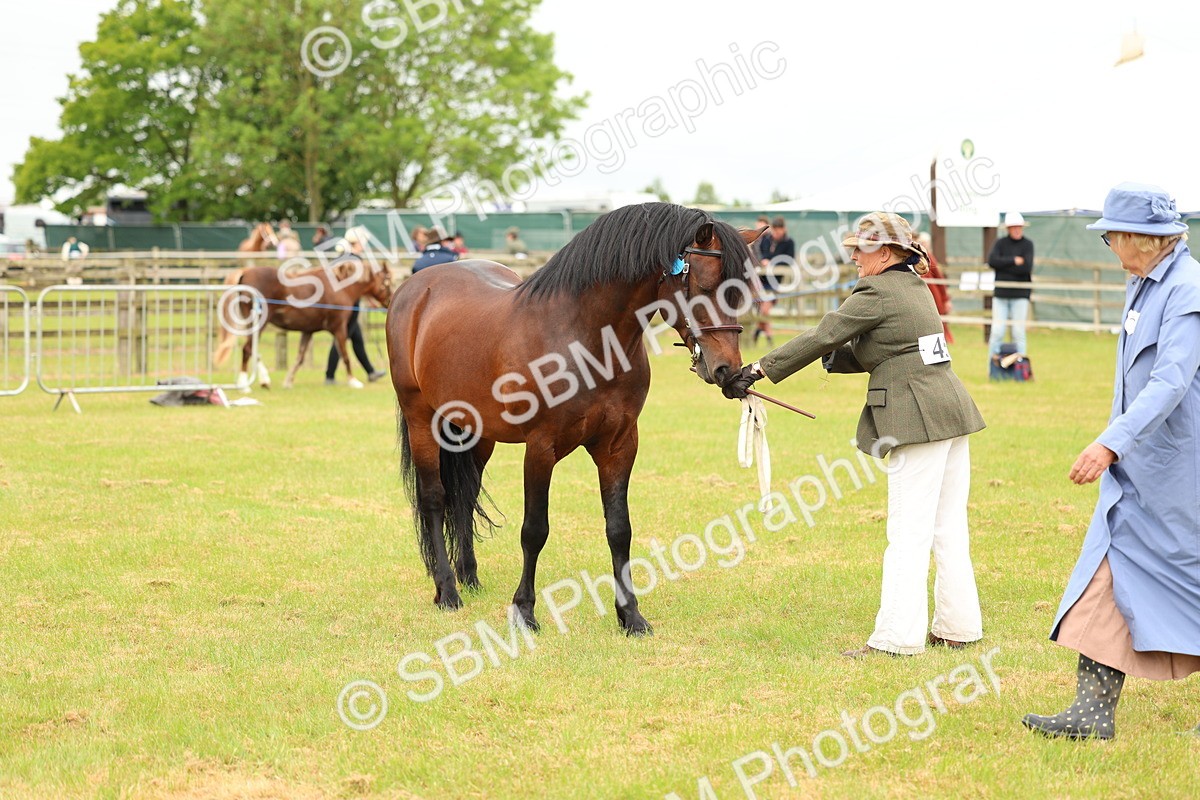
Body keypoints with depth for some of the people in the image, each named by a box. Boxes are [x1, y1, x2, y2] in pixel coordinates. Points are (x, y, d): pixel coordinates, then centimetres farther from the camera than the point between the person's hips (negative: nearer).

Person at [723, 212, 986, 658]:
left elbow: (821, 338, -13)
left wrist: (761, 368, -9)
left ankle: (897, 637, -3)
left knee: (908, 533, -6)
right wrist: (839, 359, 6)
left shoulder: (877, 292, -11)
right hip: (952, 412, 9)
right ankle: (959, 627, 19)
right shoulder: (915, 287, 17)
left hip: (918, 419, -9)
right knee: (949, 529, 13)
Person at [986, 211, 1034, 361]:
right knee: (997, 330, -4)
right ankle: (993, 357, 3)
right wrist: (1013, 261, -13)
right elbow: (992, 261, -10)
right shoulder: (1000, 243, 7)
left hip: (1020, 294, -1)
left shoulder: (1027, 245, 3)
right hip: (1001, 293, 1)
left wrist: (1003, 266, -8)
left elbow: (1026, 267, -11)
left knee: (1019, 331, 0)